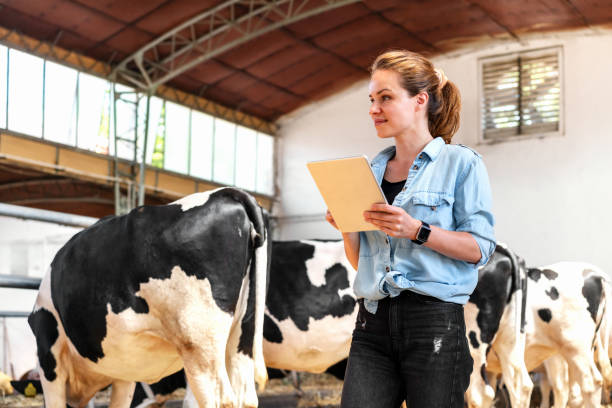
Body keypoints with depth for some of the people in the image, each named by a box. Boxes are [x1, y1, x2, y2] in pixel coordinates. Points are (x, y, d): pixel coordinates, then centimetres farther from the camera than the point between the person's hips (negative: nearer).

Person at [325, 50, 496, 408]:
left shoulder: (461, 163, 2)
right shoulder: (372, 171, 16)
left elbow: (479, 248, -6)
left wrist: (416, 230, -18)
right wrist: (346, 227, -2)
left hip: (434, 322, -4)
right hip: (373, 324, 4)